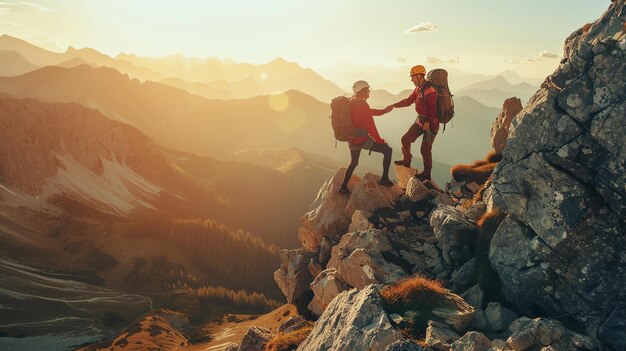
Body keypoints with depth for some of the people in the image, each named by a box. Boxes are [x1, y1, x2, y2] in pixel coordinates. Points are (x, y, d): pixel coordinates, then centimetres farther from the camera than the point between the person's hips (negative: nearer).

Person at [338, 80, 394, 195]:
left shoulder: (350, 102, 8)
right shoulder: (362, 105, -20)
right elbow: (370, 126, -20)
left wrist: (384, 111, 26)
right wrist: (379, 141, -7)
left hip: (351, 140, 9)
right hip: (362, 140, -9)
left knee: (354, 163, 28)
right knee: (387, 150, 5)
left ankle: (343, 188, 30)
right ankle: (384, 179, 8)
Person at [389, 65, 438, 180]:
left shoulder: (429, 90, -23)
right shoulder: (418, 89, 8)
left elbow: (432, 109, -26)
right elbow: (409, 101, 16)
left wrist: (428, 122, -29)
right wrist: (393, 105, 12)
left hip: (430, 123, -9)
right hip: (420, 121, 9)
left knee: (425, 149, -2)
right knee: (406, 139, 12)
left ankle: (426, 174, 12)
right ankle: (407, 161, 32)